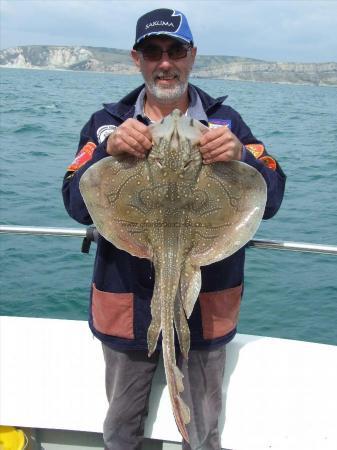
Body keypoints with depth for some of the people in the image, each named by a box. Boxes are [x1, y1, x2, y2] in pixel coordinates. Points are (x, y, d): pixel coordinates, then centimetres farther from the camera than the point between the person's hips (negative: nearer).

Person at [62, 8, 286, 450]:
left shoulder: (225, 122, 0)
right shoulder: (108, 123, 1)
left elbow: (271, 201, -7)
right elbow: (77, 207, -9)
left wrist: (241, 156, -26)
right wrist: (108, 151, -26)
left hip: (206, 306, 0)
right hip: (127, 304, 1)